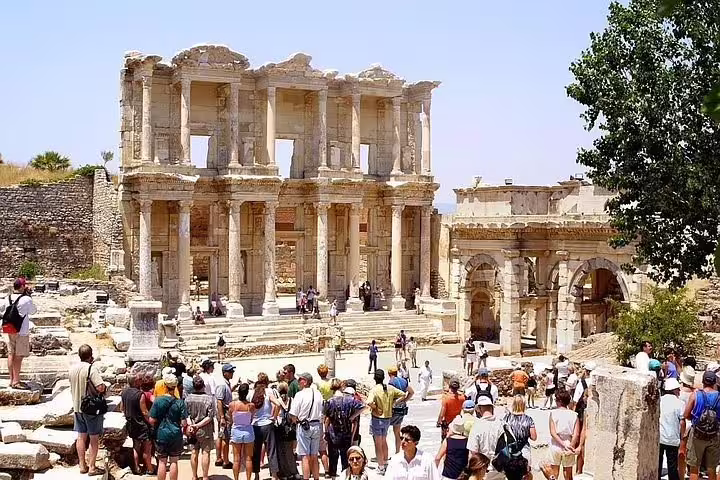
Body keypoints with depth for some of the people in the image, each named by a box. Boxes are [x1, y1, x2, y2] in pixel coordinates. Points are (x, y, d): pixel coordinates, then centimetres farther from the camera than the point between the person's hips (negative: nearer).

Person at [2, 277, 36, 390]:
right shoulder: (26, 299, -14)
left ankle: (12, 380, 19)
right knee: (18, 356, -2)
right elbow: (33, 311, 2)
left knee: (11, 354, 12)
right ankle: (16, 382, 1)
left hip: (10, 331, 6)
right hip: (22, 331, -6)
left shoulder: (8, 298, 3)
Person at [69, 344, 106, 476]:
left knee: (81, 437, 15)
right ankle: (92, 467, 8)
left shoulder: (72, 369, 2)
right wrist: (104, 387, -6)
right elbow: (100, 388, -27)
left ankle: (82, 466, 21)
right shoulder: (92, 369, -20)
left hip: (77, 407, 6)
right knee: (94, 439, 5)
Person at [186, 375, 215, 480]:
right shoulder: (209, 399, -14)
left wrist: (190, 425, -9)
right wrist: (199, 425, -13)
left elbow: (186, 414, -6)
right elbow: (210, 416, -15)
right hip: (206, 430, -3)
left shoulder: (188, 398, -6)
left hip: (192, 429, 3)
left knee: (194, 453, 13)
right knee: (205, 453, 5)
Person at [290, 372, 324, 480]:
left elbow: (293, 415, -13)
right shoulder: (318, 394, 3)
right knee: (314, 456, 14)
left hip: (304, 426, -5)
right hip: (317, 426, 5)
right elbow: (323, 412, 8)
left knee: (305, 456, -1)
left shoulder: (300, 394, -13)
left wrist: (297, 421, 5)